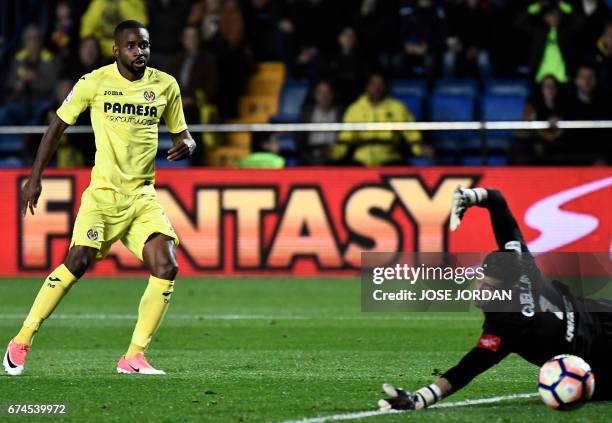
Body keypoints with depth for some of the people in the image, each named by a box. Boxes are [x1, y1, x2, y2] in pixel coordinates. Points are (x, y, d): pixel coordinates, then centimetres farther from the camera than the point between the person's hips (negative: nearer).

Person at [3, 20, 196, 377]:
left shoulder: (165, 85, 5)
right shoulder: (95, 82, -3)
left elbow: (181, 133, 16)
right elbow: (58, 126, 6)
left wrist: (186, 145, -9)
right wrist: (36, 177, 2)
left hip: (143, 196, 3)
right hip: (103, 192, -3)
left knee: (167, 268, -15)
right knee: (78, 262, -19)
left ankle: (134, 356, -5)